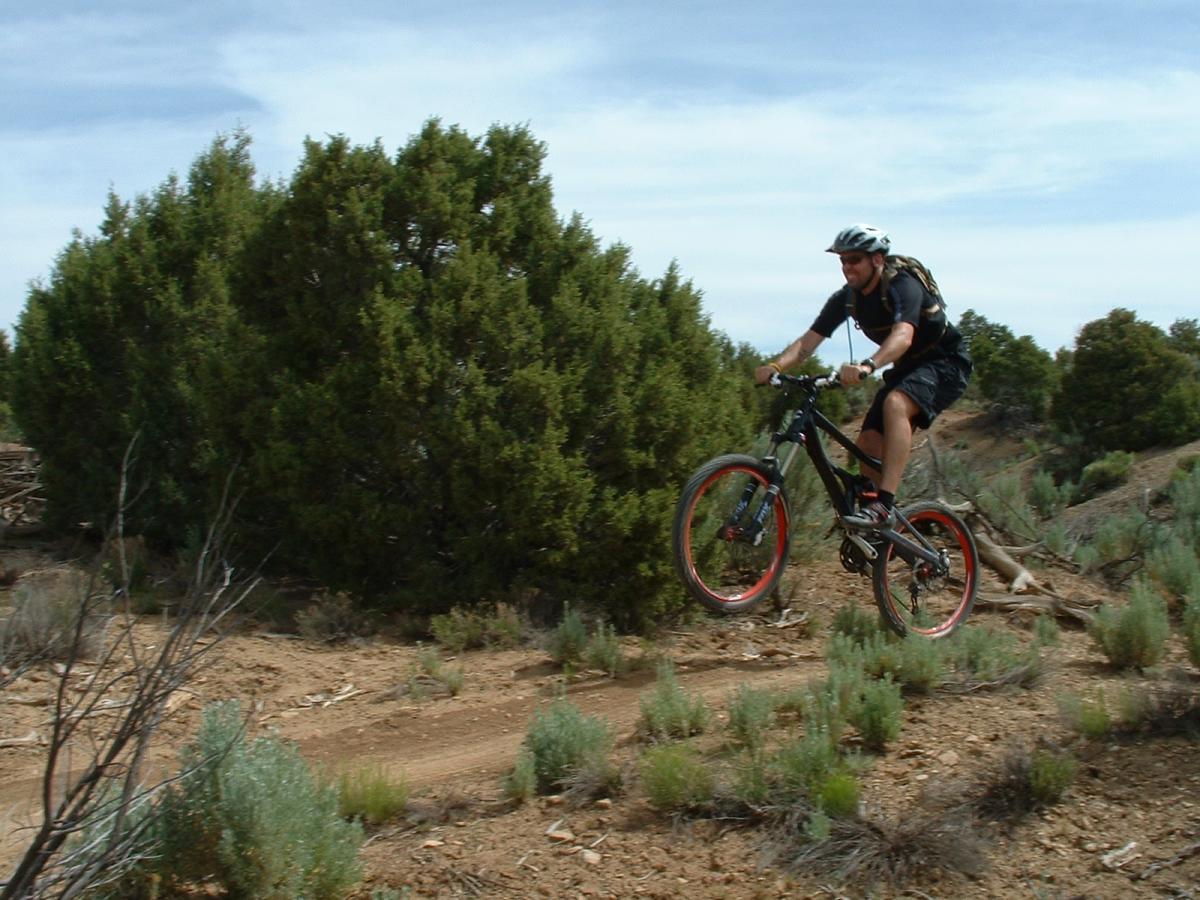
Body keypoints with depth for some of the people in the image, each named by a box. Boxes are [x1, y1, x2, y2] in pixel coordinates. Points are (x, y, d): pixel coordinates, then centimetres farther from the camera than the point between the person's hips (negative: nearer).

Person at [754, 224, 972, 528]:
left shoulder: (902, 286, -25)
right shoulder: (847, 298, -5)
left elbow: (903, 336, -44)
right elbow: (808, 341, -11)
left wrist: (866, 366, -61)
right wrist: (775, 366, -30)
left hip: (945, 362, -8)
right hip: (907, 368, 8)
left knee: (895, 403, -36)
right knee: (868, 446, -4)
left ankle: (885, 506, -41)